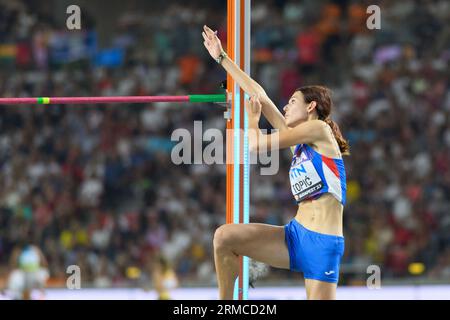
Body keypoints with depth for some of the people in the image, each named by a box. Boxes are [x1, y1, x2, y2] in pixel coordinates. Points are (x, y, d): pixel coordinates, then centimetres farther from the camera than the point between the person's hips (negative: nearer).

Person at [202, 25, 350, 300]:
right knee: (225, 237, -7)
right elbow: (259, 94, 20)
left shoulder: (319, 128, -4)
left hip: (324, 244, -8)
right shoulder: (298, 138, 17)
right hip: (296, 235, 8)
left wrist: (253, 118, 14)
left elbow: (256, 144, -5)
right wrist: (222, 58, 23)